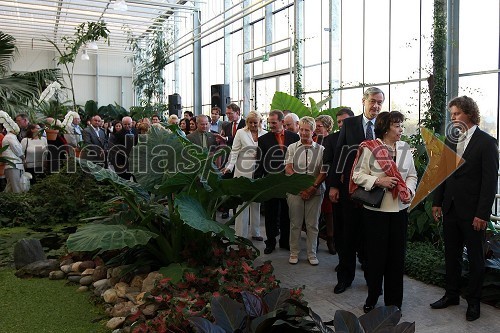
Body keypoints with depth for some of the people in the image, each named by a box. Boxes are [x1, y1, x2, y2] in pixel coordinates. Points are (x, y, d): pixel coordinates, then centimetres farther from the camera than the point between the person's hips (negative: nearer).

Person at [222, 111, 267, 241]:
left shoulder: (265, 134, 7)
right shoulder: (240, 133, 3)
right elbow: (234, 152, 1)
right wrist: (229, 166, -9)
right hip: (243, 171, -2)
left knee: (256, 202, 10)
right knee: (242, 202, -1)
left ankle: (255, 232, 22)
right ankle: (240, 234, 8)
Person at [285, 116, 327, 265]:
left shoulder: (320, 149, 4)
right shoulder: (292, 148, 6)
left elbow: (323, 172, -1)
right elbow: (288, 169, -1)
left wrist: (313, 188, -12)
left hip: (315, 192, 0)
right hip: (295, 191, 0)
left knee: (313, 224, 7)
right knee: (295, 223, 7)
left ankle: (312, 254, 19)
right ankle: (294, 253, 19)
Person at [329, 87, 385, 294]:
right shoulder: (349, 124, 2)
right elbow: (339, 154, 1)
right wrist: (334, 185, -3)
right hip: (351, 186, 0)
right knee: (348, 233, 9)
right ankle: (345, 276, 22)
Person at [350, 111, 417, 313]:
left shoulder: (405, 148, 9)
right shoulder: (369, 148, -6)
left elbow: (412, 175, 12)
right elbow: (358, 175, -7)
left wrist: (409, 190, -6)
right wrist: (378, 180, -19)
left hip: (400, 208, 4)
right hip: (375, 208, -4)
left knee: (396, 254, 9)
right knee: (376, 253, 5)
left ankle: (394, 302, 23)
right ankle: (372, 298, 24)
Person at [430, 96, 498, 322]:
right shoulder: (450, 140, 8)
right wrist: (437, 202, 7)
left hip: (472, 211, -5)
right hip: (450, 209, 5)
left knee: (475, 257, 9)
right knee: (451, 254, 14)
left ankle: (473, 301, 23)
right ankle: (452, 294, 29)